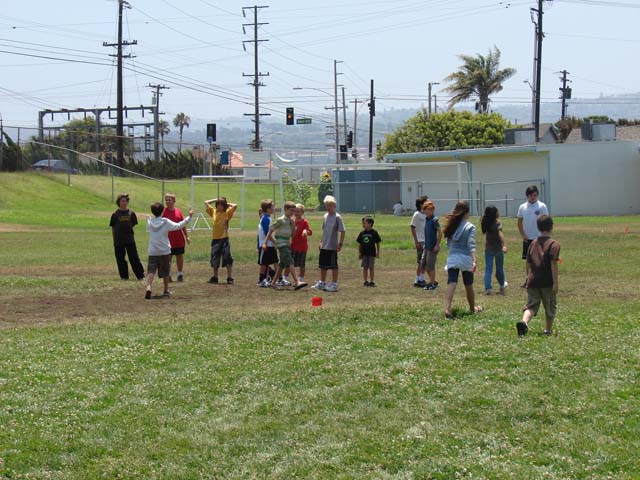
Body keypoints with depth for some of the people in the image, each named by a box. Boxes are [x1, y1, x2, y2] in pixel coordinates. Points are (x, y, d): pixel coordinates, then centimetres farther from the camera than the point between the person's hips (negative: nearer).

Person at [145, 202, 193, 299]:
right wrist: (189, 217, 1)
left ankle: (148, 287, -29)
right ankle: (166, 290, 24)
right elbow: (179, 226, -6)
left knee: (151, 271, -6)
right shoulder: (166, 222, -8)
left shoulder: (150, 221, 1)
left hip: (152, 251, 1)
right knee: (165, 272, 14)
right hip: (165, 251, -1)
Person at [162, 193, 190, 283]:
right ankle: (168, 275, 11)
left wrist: (187, 236, 9)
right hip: (168, 240, -3)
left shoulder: (178, 211, 4)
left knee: (180, 256, 9)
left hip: (179, 239, 3)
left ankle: (180, 273, 21)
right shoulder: (164, 212, -4)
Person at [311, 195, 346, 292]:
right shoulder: (325, 216, 10)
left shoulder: (337, 217, -11)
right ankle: (322, 283, 25)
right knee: (323, 265, 14)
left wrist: (340, 243, -16)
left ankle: (334, 284, 6)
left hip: (332, 247, -7)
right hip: (324, 246, 7)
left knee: (333, 266, -1)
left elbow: (342, 231, -12)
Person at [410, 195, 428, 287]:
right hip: (420, 242, -8)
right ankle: (417, 281, 0)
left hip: (426, 241, 8)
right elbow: (412, 227, -14)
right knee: (421, 262, -5)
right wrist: (416, 241, -17)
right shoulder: (417, 214, -11)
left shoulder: (425, 215, 12)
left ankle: (422, 280, 17)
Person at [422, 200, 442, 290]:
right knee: (424, 264, 13)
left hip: (432, 247, -9)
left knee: (430, 266, -3)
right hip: (427, 246, 9)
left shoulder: (434, 220, -15)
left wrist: (437, 245, -20)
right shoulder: (426, 219, 10)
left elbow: (440, 232, -19)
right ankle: (433, 282, 25)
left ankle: (432, 283, 9)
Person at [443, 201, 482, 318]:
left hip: (452, 258, 2)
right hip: (465, 258, -2)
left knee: (451, 284, -8)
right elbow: (471, 244, -14)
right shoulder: (470, 226, -5)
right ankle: (472, 308, 33)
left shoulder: (452, 226, 7)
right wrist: (474, 261, -20)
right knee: (468, 286, 15)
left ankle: (447, 308, -26)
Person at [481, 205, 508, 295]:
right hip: (498, 248, -3)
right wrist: (504, 245, -39)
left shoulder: (485, 223, -1)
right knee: (499, 268, 16)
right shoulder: (497, 223, -15)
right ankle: (502, 285, 36)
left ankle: (488, 288, -11)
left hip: (488, 249, 3)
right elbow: (500, 233, -29)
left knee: (488, 268, 2)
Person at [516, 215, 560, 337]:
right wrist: (555, 282, -15)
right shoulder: (553, 244, -7)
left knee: (531, 305, 0)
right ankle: (548, 330, 23)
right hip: (547, 282, -4)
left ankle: (524, 322, -28)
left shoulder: (533, 243, 11)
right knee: (550, 307, 15)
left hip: (532, 280, 4)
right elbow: (554, 264, -14)